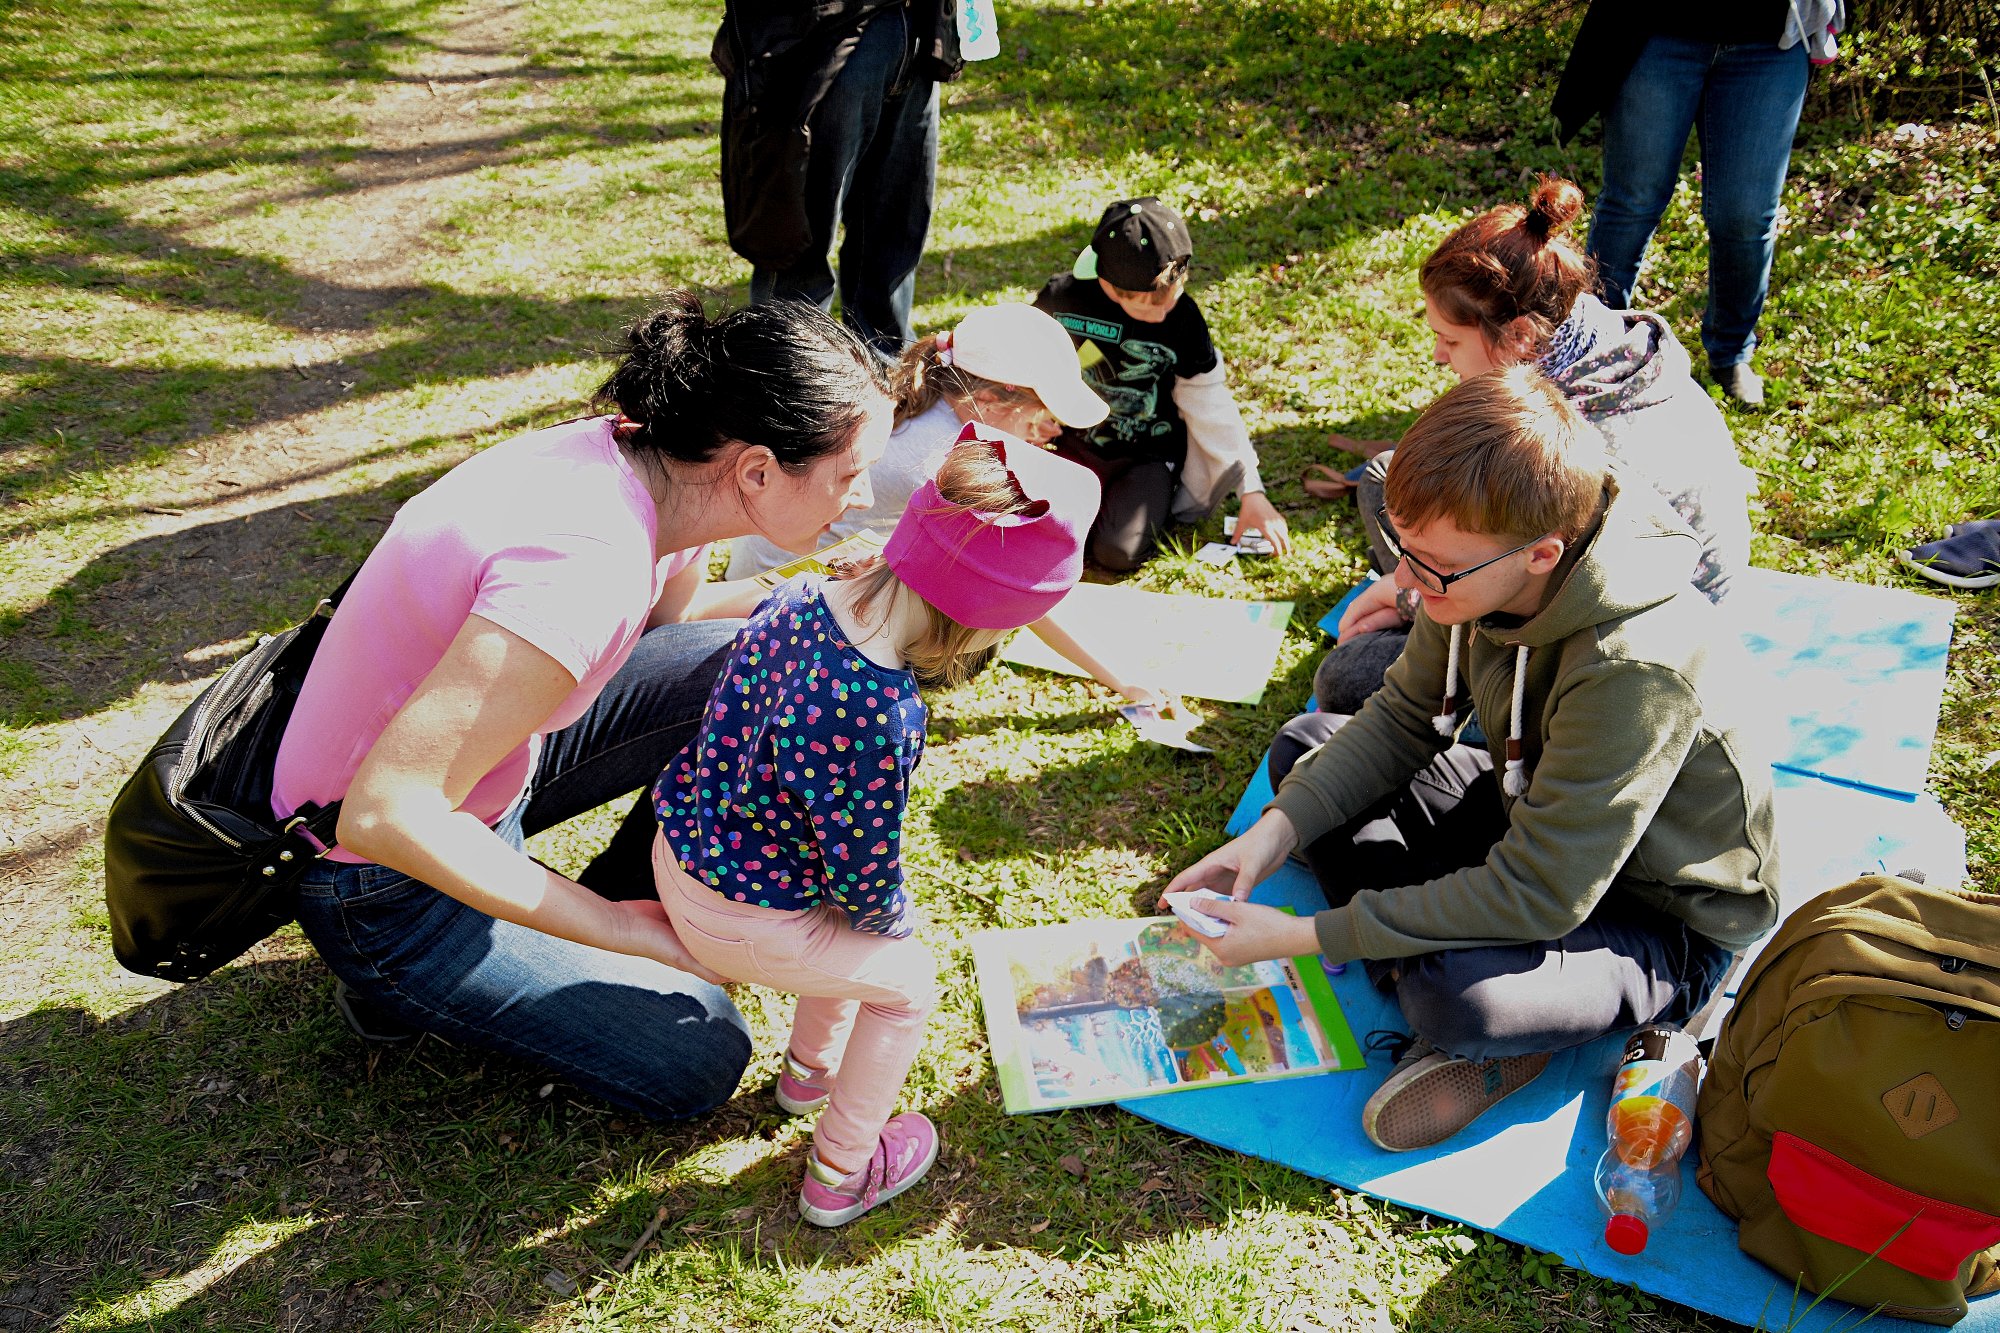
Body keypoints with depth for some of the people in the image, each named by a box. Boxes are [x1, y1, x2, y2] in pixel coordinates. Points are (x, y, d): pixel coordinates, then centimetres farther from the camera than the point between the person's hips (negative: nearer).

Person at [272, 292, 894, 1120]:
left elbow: (668, 611, 13)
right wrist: (625, 930, -27)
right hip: (384, 885, -8)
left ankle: (616, 914, 11)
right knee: (695, 1060, -6)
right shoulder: (588, 563, -37)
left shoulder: (653, 462, -11)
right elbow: (385, 815, -36)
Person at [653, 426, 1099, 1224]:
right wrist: (897, 921, 2)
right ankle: (840, 1177, 29)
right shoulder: (882, 715, -36)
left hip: (680, 850, 8)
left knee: (856, 931, 29)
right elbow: (865, 878, -23)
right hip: (739, 921, -8)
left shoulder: (799, 596, -11)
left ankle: (809, 1069, 53)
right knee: (905, 979, 13)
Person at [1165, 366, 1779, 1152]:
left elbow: (1538, 898, -34)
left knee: (1460, 1000, -37)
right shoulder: (1487, 573, -16)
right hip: (1539, 824, 8)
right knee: (1305, 747, 2)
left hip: (1664, 919, -7)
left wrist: (1305, 936, -31)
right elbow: (1405, 717, -1)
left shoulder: (1636, 668, -38)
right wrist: (1274, 834, -15)